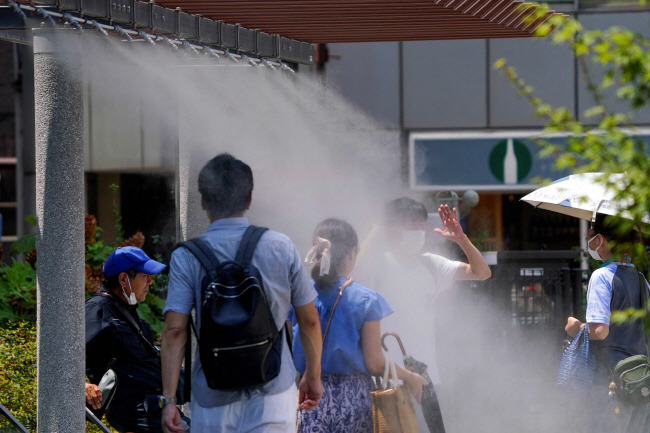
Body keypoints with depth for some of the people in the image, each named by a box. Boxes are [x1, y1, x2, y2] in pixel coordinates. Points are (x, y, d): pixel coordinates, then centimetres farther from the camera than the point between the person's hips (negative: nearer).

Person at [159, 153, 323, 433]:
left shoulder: (186, 257, -5)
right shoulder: (281, 247, -1)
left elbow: (175, 330, -11)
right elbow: (309, 320, 4)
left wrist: (169, 399, -9)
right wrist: (313, 377, 18)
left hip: (214, 396, 0)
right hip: (275, 390, 0)